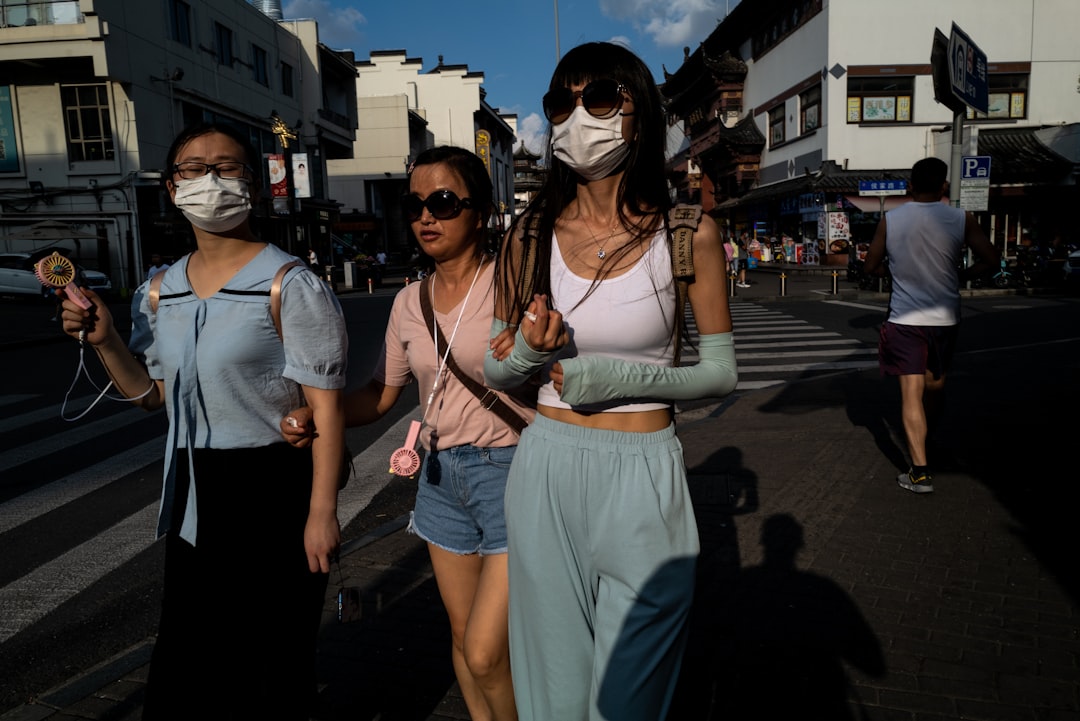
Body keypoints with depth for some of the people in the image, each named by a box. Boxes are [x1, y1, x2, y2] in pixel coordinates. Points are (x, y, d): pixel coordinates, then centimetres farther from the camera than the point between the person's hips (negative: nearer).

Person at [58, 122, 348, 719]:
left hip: (273, 489, -6)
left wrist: (322, 511, -17)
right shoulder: (158, 294, 7)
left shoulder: (291, 285, -13)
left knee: (277, 657, 9)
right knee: (185, 654, 20)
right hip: (191, 496, 6)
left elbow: (325, 405, -14)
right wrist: (104, 340, 0)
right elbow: (153, 394, 16)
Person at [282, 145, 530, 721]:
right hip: (442, 479, 6)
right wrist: (313, 420, -2)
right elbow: (381, 394, 14)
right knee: (462, 637, 17)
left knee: (485, 655, -7)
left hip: (511, 471, -6)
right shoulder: (409, 302, 7)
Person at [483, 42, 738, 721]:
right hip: (546, 471, 2)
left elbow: (721, 372, 0)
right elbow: (496, 368, 9)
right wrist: (529, 352, -14)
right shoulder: (532, 234, 2)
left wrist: (614, 376, -15)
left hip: (642, 476, -2)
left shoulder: (688, 232, -4)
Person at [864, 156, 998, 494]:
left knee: (911, 392, -2)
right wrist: (961, 275, 12)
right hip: (944, 317, 2)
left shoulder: (890, 220, -4)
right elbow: (990, 259, -5)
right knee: (936, 383, 22)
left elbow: (870, 266, 3)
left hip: (904, 319, -2)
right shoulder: (961, 219, -5)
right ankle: (925, 437, 44)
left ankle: (920, 471, -7)